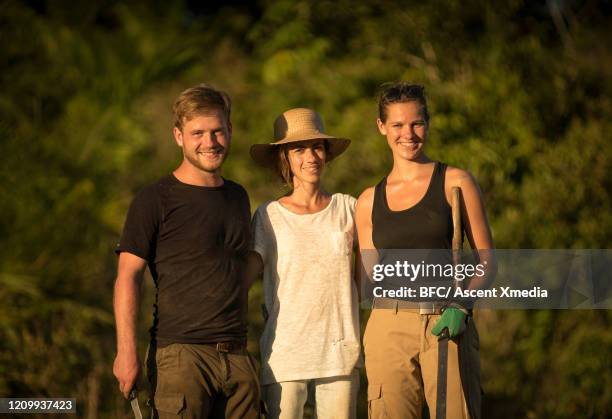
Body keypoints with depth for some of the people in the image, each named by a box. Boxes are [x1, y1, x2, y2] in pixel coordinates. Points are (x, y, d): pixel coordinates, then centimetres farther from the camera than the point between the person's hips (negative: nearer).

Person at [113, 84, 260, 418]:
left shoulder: (238, 198, 17)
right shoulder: (155, 200, -2)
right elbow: (128, 277, -5)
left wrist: (241, 343, 16)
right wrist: (126, 351, -15)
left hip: (236, 356, 6)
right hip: (180, 353, -6)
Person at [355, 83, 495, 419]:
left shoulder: (455, 182, 5)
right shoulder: (369, 201, 13)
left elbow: (486, 259, 2)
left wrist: (461, 308, -13)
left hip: (448, 327, -2)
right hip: (389, 329, 2)